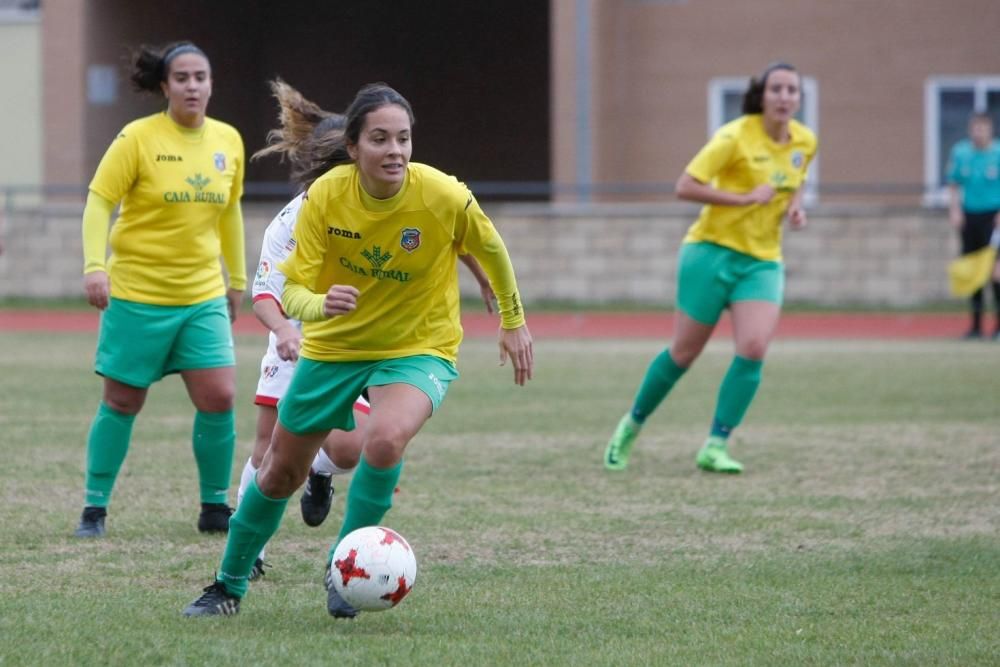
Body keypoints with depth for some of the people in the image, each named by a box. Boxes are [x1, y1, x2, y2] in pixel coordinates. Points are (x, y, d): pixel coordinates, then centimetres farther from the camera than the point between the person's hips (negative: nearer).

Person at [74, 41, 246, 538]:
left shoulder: (228, 141, 4)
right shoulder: (138, 138, -10)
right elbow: (98, 203, -10)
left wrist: (237, 280, 20)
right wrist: (95, 266, -22)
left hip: (204, 295, 4)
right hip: (137, 292, -3)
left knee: (218, 398, -6)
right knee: (122, 402, 3)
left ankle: (215, 509, 8)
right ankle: (94, 509, 15)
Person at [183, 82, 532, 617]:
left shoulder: (445, 196, -23)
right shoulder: (324, 196, -20)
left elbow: (491, 250, -2)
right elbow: (292, 291, -19)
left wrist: (513, 321, 8)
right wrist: (320, 305, -42)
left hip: (418, 349, -2)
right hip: (333, 348, 2)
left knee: (385, 438, -33)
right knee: (280, 472, 12)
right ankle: (229, 586, 36)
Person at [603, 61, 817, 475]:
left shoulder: (805, 142, 4)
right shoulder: (736, 137, -15)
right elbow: (685, 186, -20)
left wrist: (795, 206, 3)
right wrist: (746, 198, -23)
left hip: (763, 261, 4)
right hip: (714, 250, -4)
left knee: (753, 349, -16)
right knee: (684, 353, 2)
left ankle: (715, 447, -8)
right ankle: (631, 426, 24)